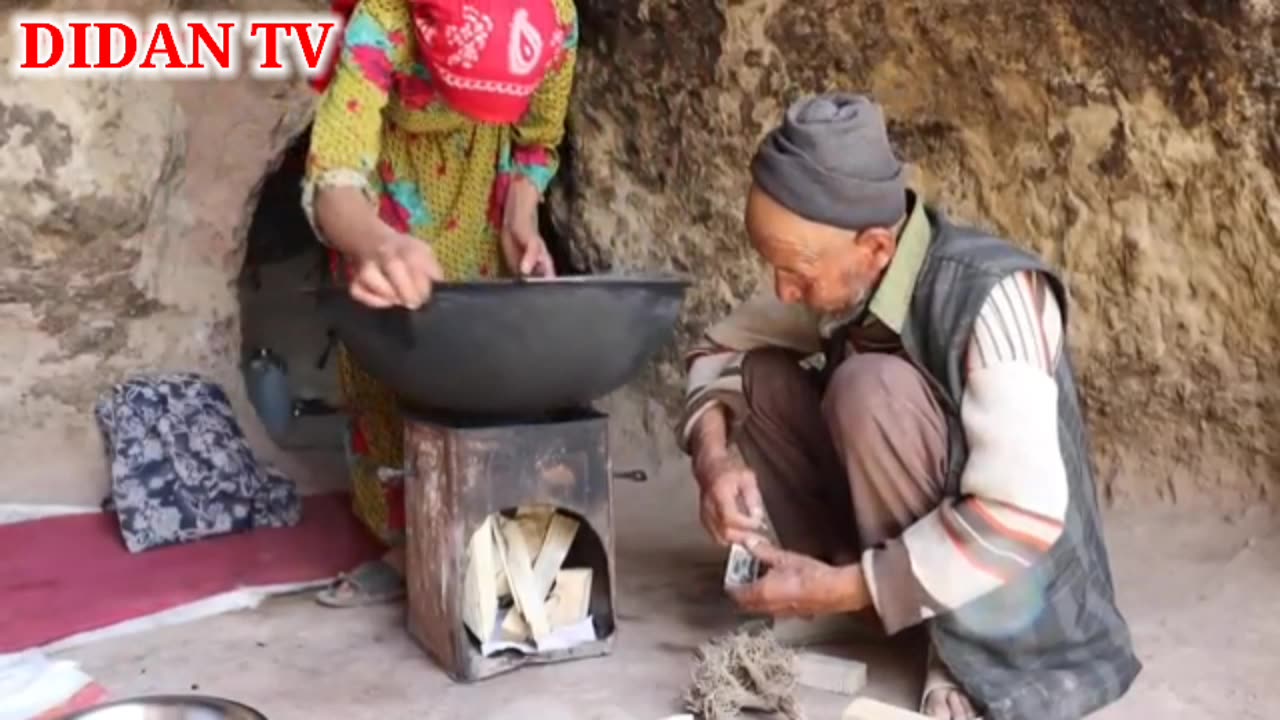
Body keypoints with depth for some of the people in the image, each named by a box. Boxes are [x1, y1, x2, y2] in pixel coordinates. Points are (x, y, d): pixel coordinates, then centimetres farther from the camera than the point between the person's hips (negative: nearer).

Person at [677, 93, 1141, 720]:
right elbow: (720, 346, 3)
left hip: (1013, 566, -6)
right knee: (762, 378, -7)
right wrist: (713, 453, -17)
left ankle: (963, 646, -13)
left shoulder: (991, 296, -30)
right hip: (912, 535, 7)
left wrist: (844, 590, -29)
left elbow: (1024, 516, -35)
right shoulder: (843, 276, -10)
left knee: (873, 388, -30)